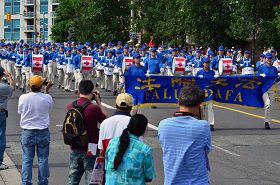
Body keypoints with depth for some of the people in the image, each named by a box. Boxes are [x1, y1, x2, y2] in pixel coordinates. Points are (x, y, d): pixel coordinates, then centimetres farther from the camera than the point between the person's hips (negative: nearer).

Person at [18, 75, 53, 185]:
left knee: (27, 159, 8)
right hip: (43, 132, 0)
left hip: (27, 133, 0)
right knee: (43, 159, 10)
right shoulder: (47, 98, -13)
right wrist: (47, 90, 15)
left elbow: (20, 111, 3)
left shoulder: (23, 98, -12)